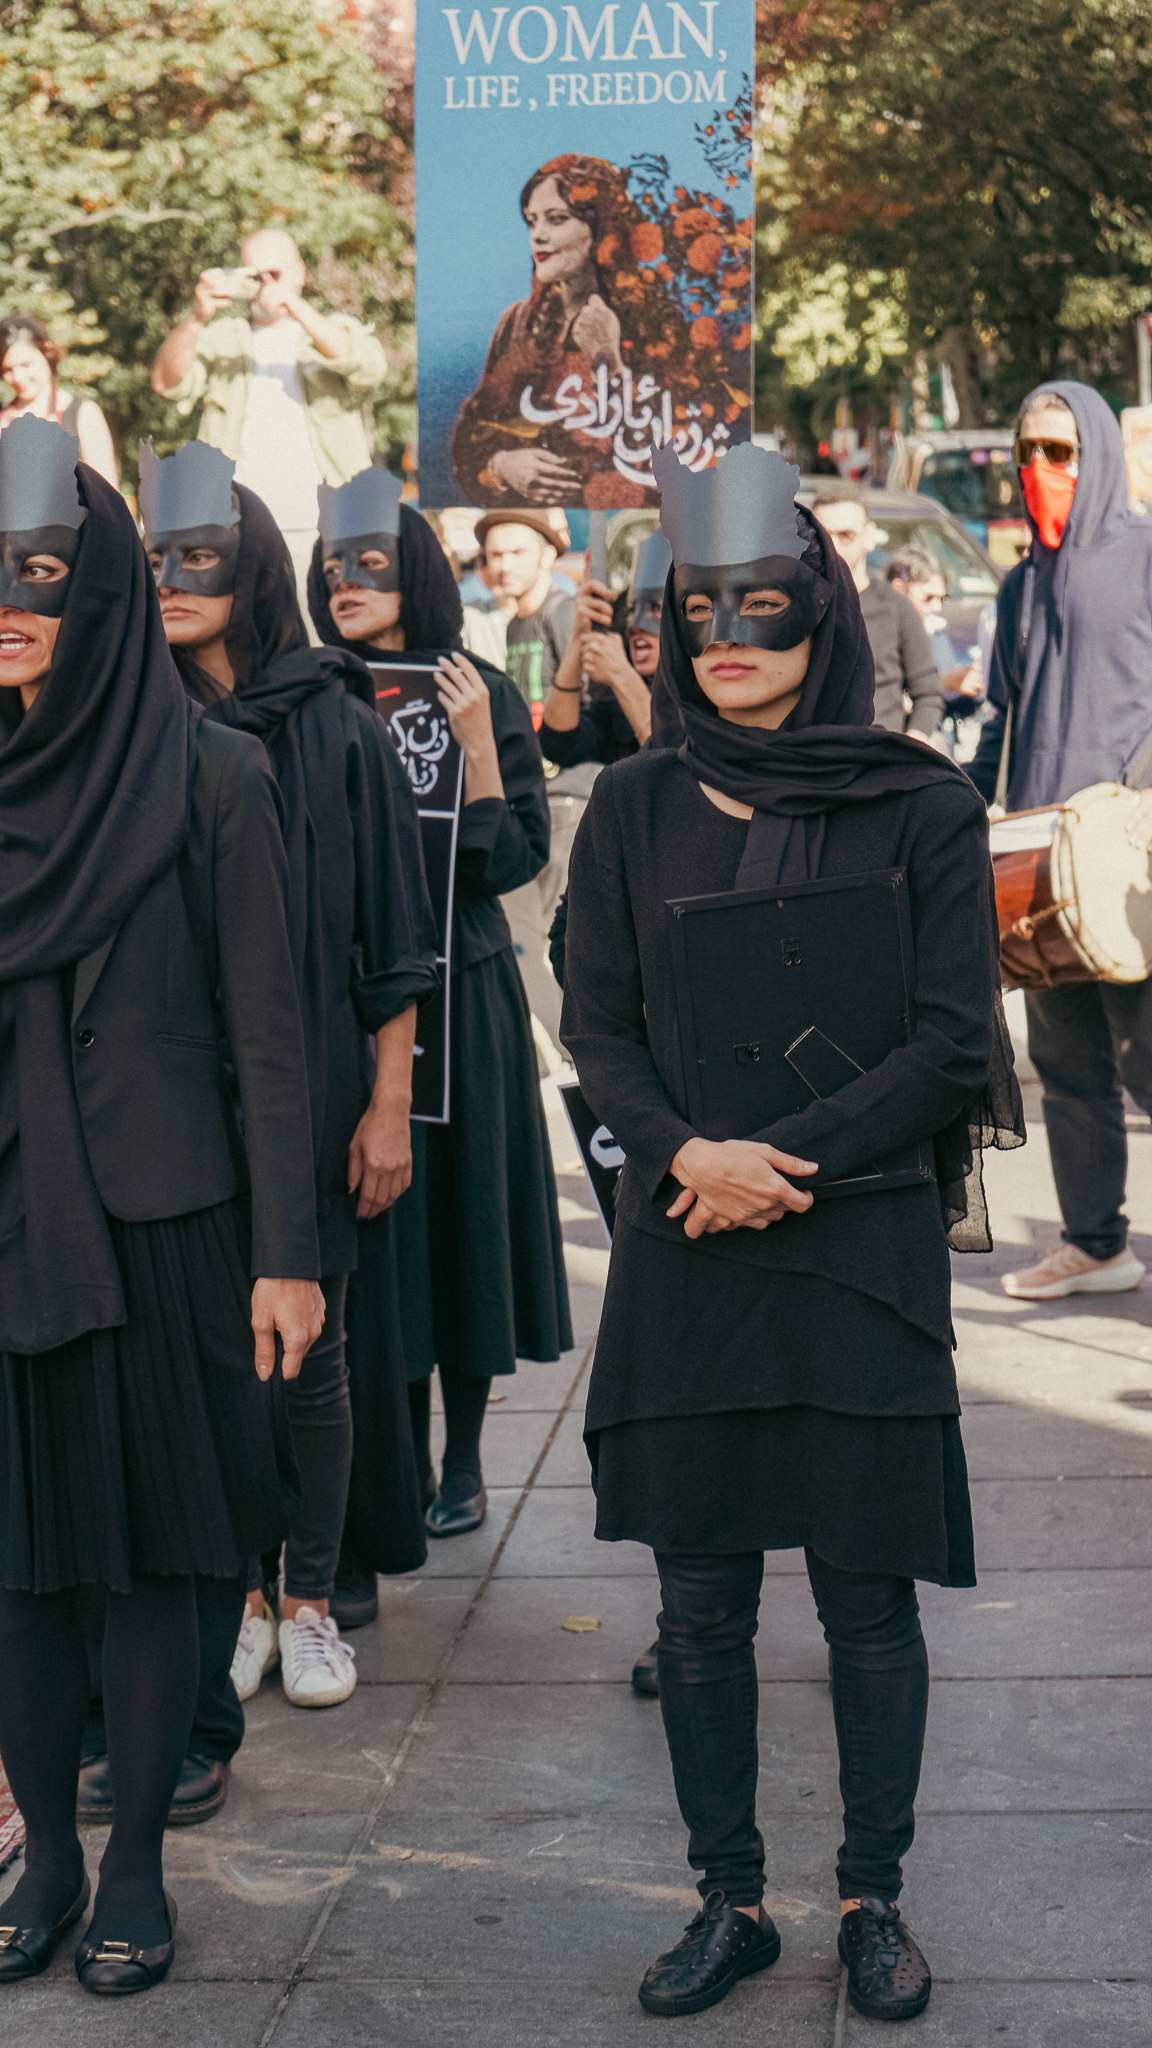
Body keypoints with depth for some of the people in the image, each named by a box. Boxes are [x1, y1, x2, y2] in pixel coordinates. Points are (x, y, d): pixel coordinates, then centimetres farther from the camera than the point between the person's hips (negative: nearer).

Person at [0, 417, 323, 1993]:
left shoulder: (208, 777, -6)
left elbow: (266, 1030, -5)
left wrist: (286, 1252, -8)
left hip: (155, 1218, -3)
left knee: (146, 1556, 5)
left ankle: (137, 1864, 19)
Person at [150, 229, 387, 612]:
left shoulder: (337, 331, 13)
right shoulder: (222, 338, 17)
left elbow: (370, 368, -10)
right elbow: (168, 381, 1)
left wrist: (296, 308, -21)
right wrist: (197, 319, -17)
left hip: (320, 526, -1)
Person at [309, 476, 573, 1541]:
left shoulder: (485, 697, -2)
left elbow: (516, 859, -7)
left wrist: (477, 743, -17)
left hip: (460, 991, -2)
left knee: (459, 1202, 4)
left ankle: (465, 1461, 16)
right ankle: (401, 1458, 17)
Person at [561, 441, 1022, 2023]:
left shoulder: (922, 809, -1)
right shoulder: (638, 807, 6)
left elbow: (953, 1037, -5)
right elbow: (596, 1022, 3)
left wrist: (790, 1160, -15)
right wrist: (686, 1154, -15)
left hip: (861, 1244, -2)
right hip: (681, 1254, 2)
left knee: (868, 1599, 3)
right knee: (700, 1602, 6)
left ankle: (874, 1900, 18)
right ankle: (730, 1900, 19)